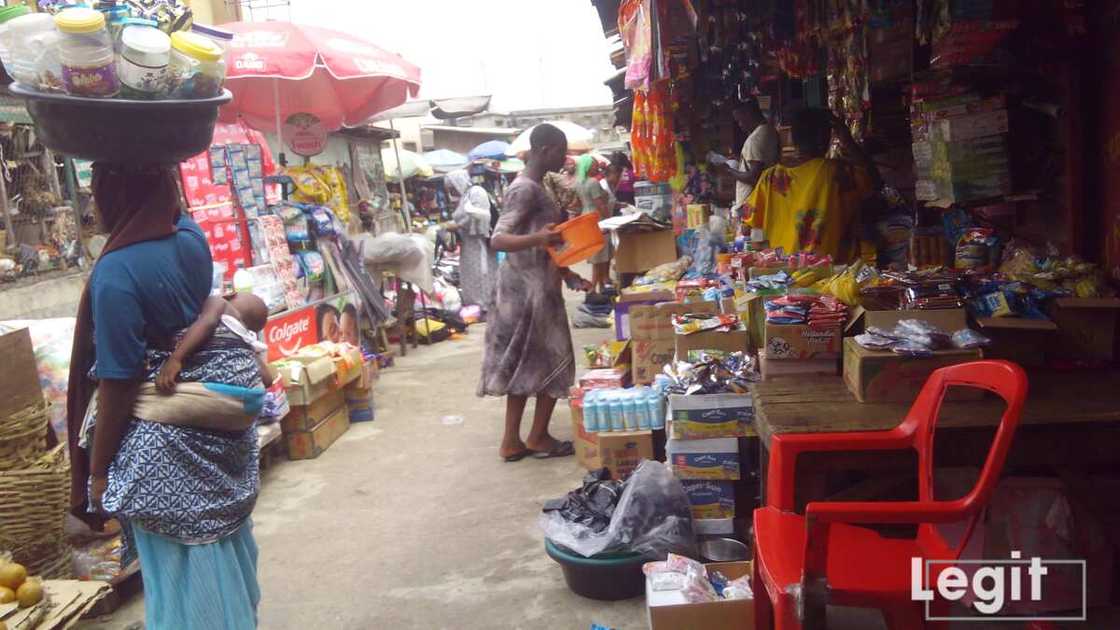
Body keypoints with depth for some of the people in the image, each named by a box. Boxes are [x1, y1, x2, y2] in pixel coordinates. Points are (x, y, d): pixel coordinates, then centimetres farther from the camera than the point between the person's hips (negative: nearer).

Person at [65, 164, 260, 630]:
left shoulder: (116, 271, -22)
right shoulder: (192, 237, -5)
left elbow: (118, 385, -18)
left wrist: (98, 471, -8)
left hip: (162, 443, -7)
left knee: (181, 572, 10)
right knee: (224, 545, 23)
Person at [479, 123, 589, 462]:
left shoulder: (533, 185, 14)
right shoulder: (525, 189, -18)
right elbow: (498, 239, -27)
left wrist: (566, 273, 23)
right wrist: (537, 238, -45)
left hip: (533, 283, 10)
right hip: (531, 287, -10)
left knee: (524, 362, 11)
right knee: (554, 360, 1)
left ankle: (512, 441, 17)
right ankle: (538, 438, 13)